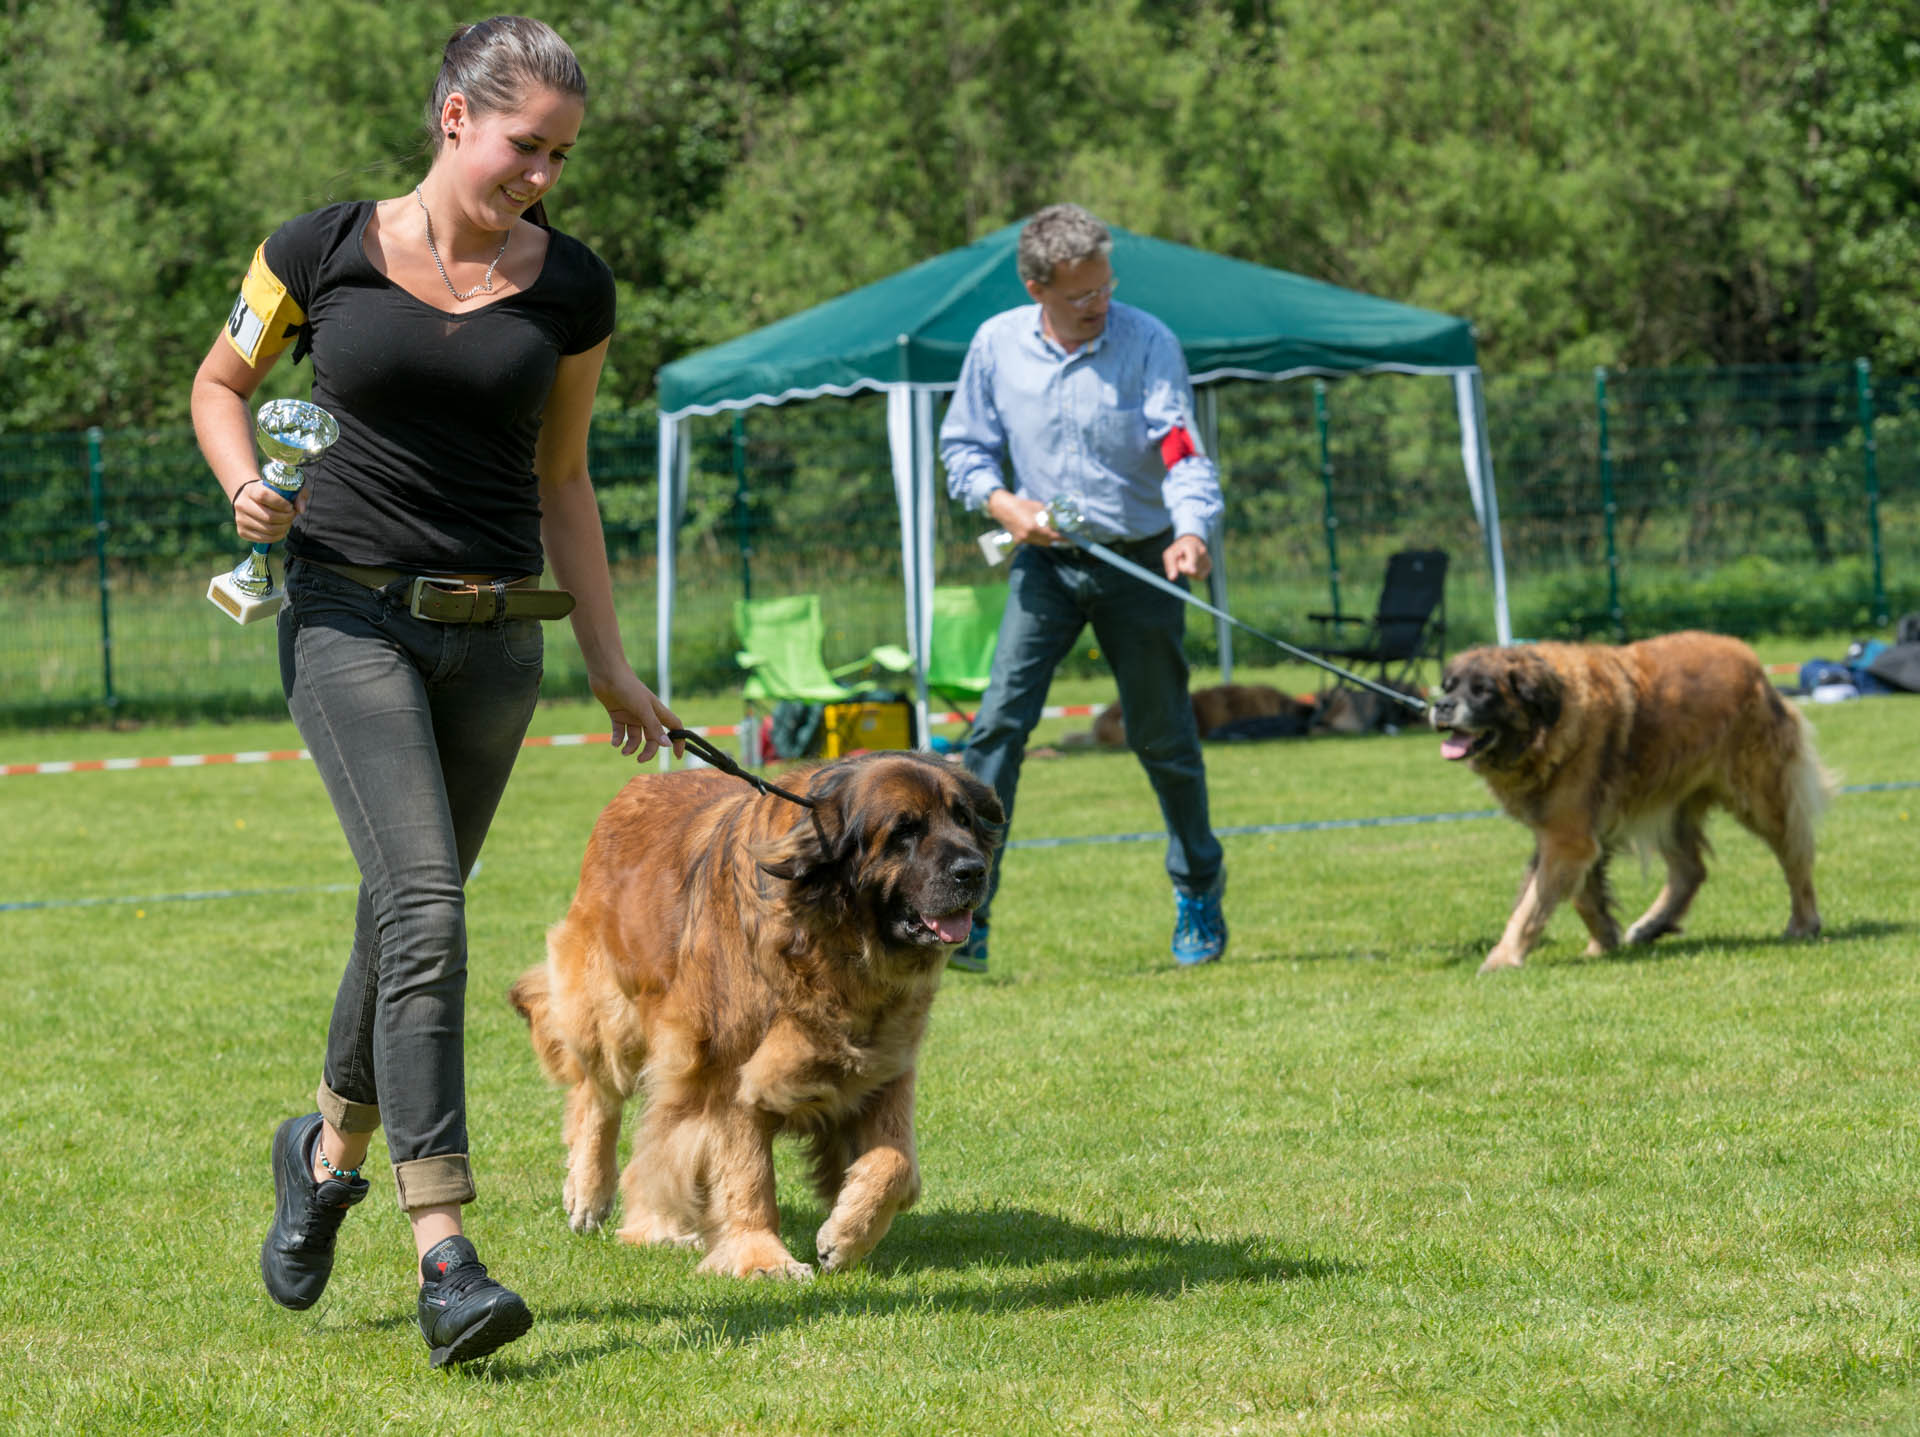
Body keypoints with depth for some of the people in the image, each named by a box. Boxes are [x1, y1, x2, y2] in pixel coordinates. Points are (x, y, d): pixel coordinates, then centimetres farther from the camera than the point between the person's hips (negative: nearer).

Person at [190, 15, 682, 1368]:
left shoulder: (570, 289, 4)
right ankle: (445, 1255, -22)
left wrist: (611, 661, 12)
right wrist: (247, 486, -8)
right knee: (424, 902, -18)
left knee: (411, 912, 11)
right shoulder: (322, 252, -2)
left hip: (494, 633, 3)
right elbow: (222, 382, 13)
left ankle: (330, 1145, 41)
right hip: (348, 612, -3)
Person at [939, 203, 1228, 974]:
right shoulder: (996, 345, -2)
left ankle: (1199, 895, 28)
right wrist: (1005, 505, -11)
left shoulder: (1147, 342, -12)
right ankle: (964, 908, -13)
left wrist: (1192, 532, -38)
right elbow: (963, 446, 8)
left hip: (1138, 562, -2)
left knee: (1162, 735, 8)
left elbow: (1182, 451, -19)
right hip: (1045, 561, 2)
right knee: (999, 718, -12)